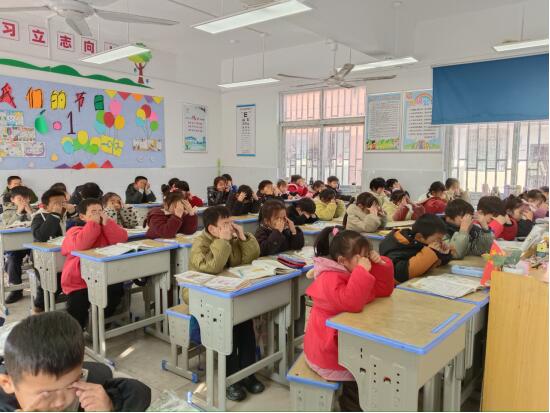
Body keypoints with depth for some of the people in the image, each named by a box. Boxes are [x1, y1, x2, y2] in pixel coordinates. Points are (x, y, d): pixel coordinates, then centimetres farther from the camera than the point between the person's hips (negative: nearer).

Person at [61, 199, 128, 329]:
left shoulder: (107, 227, 7)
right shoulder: (74, 231, -7)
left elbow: (121, 240, -12)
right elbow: (79, 245, -30)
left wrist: (106, 223, -19)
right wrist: (94, 223, -23)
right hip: (79, 282, -3)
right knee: (77, 311, -16)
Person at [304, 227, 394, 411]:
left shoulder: (352, 272, 4)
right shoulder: (330, 279, -24)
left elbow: (383, 290, 7)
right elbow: (351, 303, -38)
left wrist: (380, 264, -9)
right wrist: (363, 271, -36)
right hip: (330, 349, -9)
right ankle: (351, 404, 17)